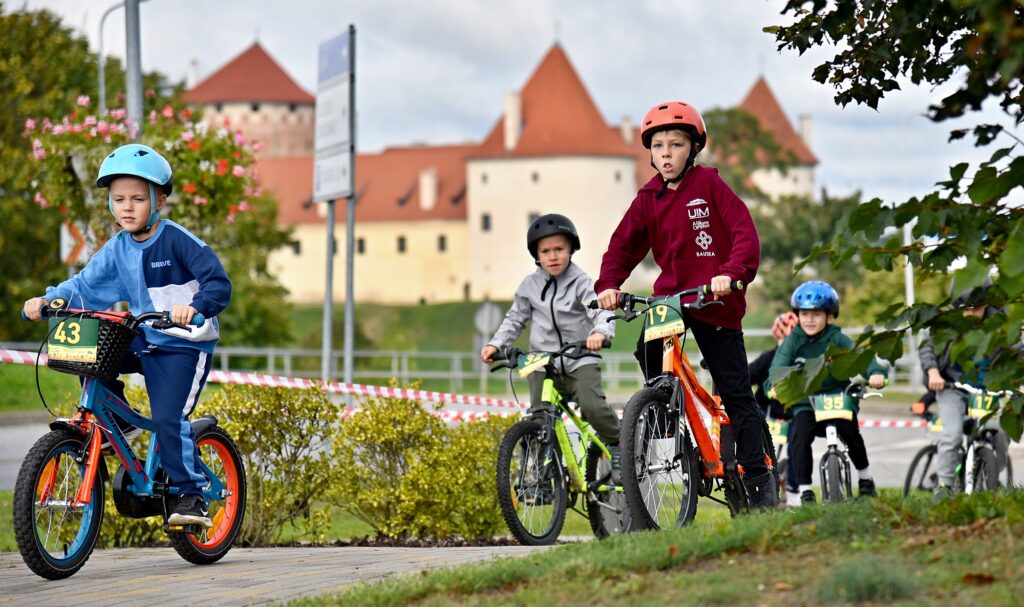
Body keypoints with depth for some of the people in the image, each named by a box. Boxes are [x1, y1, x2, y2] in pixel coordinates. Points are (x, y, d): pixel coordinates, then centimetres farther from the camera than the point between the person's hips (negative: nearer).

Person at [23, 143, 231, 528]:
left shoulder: (177, 241, -15)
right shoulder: (117, 249, 4)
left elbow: (218, 283, -22)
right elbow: (85, 285, 3)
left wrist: (195, 307, -41)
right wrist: (48, 299, -13)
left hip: (185, 345, -7)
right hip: (143, 342, 7)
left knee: (168, 420, -19)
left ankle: (192, 495, -9)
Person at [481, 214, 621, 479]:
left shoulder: (581, 283, -3)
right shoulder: (530, 285, 7)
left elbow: (601, 312, -15)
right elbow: (515, 319, 17)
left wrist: (600, 333, -37)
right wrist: (495, 344, 3)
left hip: (579, 361, -3)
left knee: (592, 406, -23)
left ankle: (617, 446, -1)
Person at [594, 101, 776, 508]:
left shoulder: (709, 185, -6)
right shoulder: (648, 199, 5)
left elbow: (745, 233, -13)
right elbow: (623, 244, 8)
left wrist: (730, 274, -29)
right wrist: (609, 284, -10)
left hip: (714, 300, -4)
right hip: (670, 294, 4)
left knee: (735, 391, -2)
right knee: (648, 352, -22)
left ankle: (757, 475, 5)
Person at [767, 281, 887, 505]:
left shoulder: (837, 339, -3)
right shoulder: (793, 341, -1)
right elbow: (779, 364, -16)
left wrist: (876, 372, -40)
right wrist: (777, 384, -39)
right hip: (805, 403, 1)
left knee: (850, 432, -23)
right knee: (799, 438, -24)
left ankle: (864, 476, 4)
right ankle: (804, 490, -13)